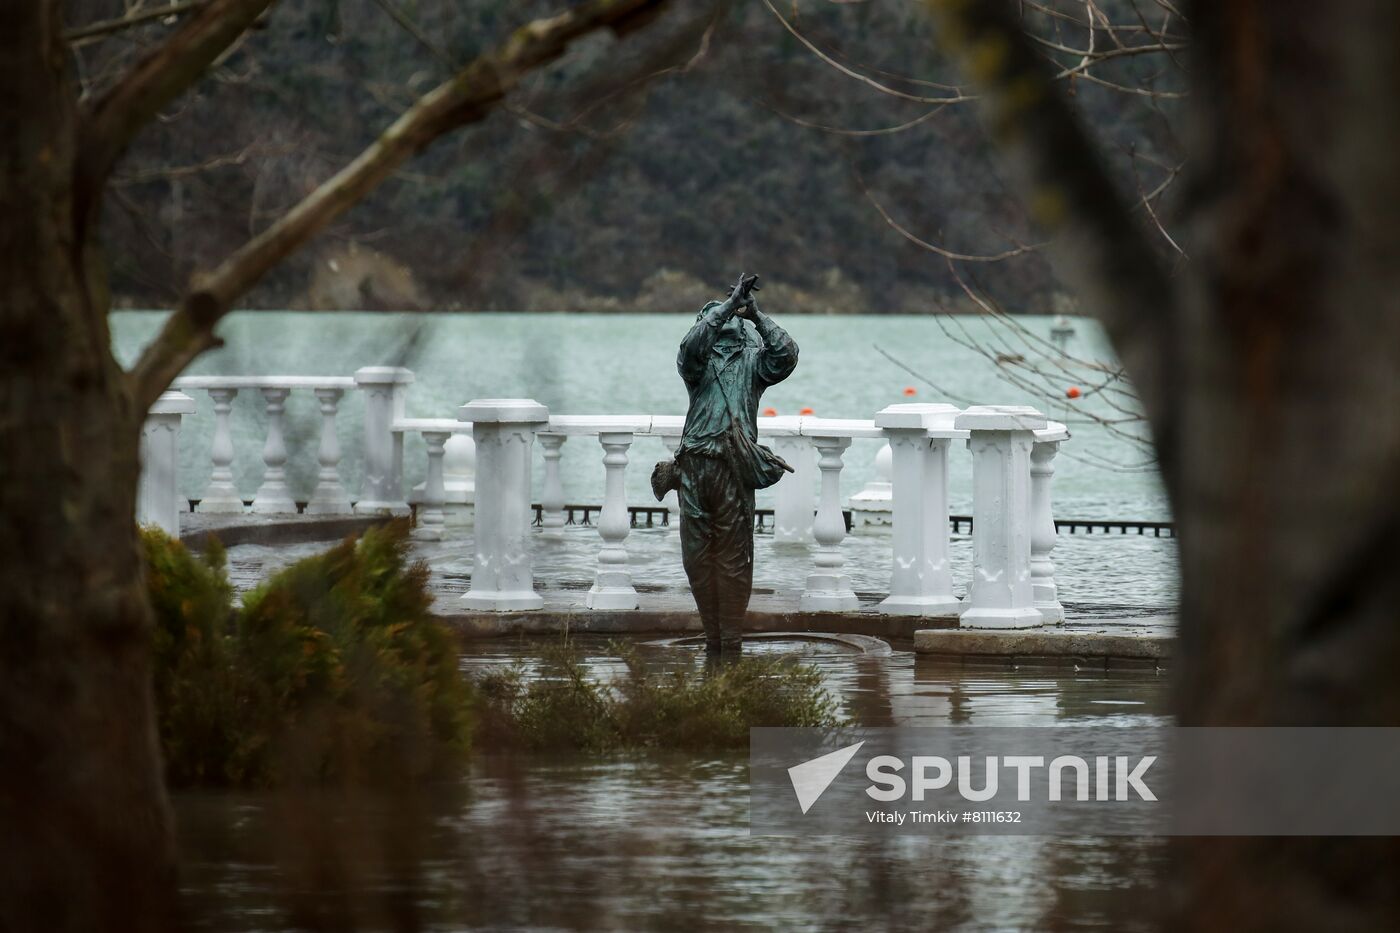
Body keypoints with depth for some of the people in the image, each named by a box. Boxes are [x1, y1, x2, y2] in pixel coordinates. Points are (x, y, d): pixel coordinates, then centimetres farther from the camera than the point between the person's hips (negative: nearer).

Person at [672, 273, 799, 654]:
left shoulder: (753, 360, 12)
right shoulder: (698, 361, 10)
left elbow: (786, 355, -5)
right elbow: (693, 344, -12)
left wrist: (756, 315, -7)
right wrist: (730, 304, -13)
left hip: (736, 467, -1)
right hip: (696, 463, 1)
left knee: (733, 555, -4)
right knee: (697, 554, 2)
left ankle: (731, 643, -3)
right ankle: (713, 640, 9)